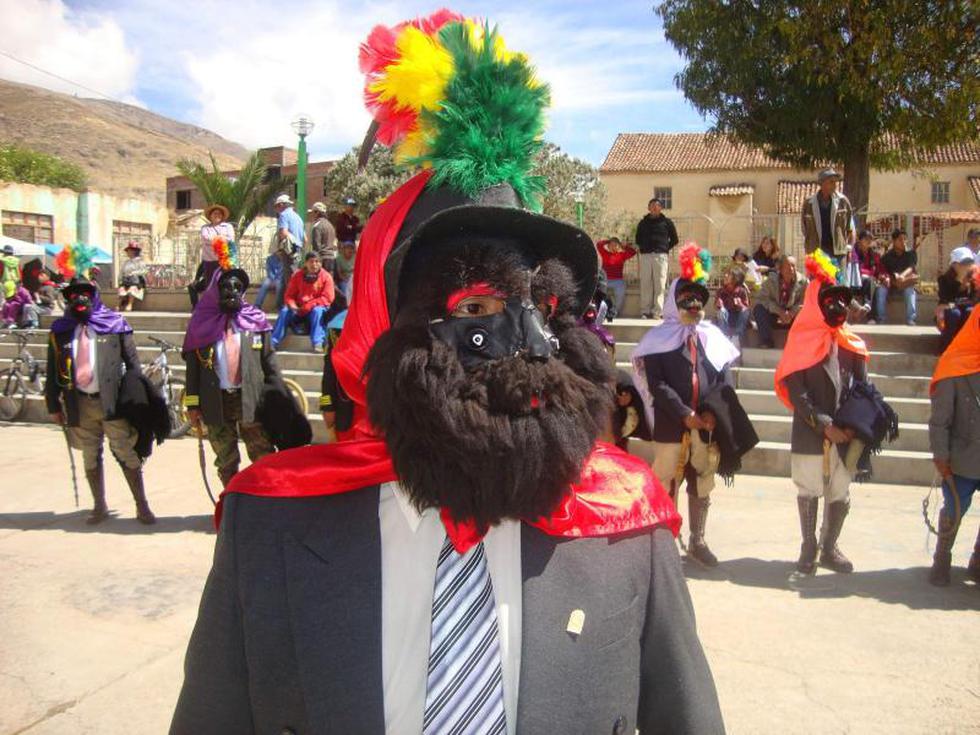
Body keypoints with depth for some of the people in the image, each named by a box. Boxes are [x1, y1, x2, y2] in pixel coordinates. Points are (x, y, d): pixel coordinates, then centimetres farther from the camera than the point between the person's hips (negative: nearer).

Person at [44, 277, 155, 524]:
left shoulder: (114, 325, -1)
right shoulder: (61, 330, 6)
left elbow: (132, 363, -1)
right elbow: (53, 371, 9)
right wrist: (54, 405, 6)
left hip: (112, 401, -3)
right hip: (79, 404, 3)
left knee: (127, 454, 0)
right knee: (90, 457, 12)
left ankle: (142, 506, 8)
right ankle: (100, 506, 25)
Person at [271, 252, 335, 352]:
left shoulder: (326, 277, -7)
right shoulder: (297, 276, 2)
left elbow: (327, 298, -14)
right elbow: (289, 295, 4)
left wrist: (309, 305, -23)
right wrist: (292, 305, -19)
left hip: (316, 308, -3)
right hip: (299, 310, 3)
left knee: (317, 311, -35)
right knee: (284, 311, -22)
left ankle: (318, 343, -39)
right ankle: (273, 342, -21)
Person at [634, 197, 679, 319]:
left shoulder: (666, 222, 10)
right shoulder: (643, 223, 17)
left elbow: (674, 239, 14)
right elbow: (637, 239, 25)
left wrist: (665, 249, 4)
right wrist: (643, 248, 10)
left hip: (660, 256, -2)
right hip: (645, 256, 2)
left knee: (659, 285, -7)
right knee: (645, 285, -1)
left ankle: (657, 312, -8)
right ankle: (645, 311, 2)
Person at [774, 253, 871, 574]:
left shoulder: (852, 345, 7)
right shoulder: (804, 343, -5)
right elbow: (797, 394, -12)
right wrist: (826, 425, -18)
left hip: (845, 435, 3)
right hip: (810, 435, -3)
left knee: (840, 495, 10)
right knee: (809, 491, 10)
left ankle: (828, 547, 28)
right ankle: (808, 548, 26)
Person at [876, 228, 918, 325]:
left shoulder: (910, 253, 4)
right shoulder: (887, 256, 6)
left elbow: (911, 267, -14)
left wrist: (903, 275, -37)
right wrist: (884, 277, -30)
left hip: (906, 284, -1)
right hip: (890, 284, 1)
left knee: (910, 290, -34)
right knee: (880, 289, -30)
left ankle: (910, 320, -37)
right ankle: (882, 319, -29)